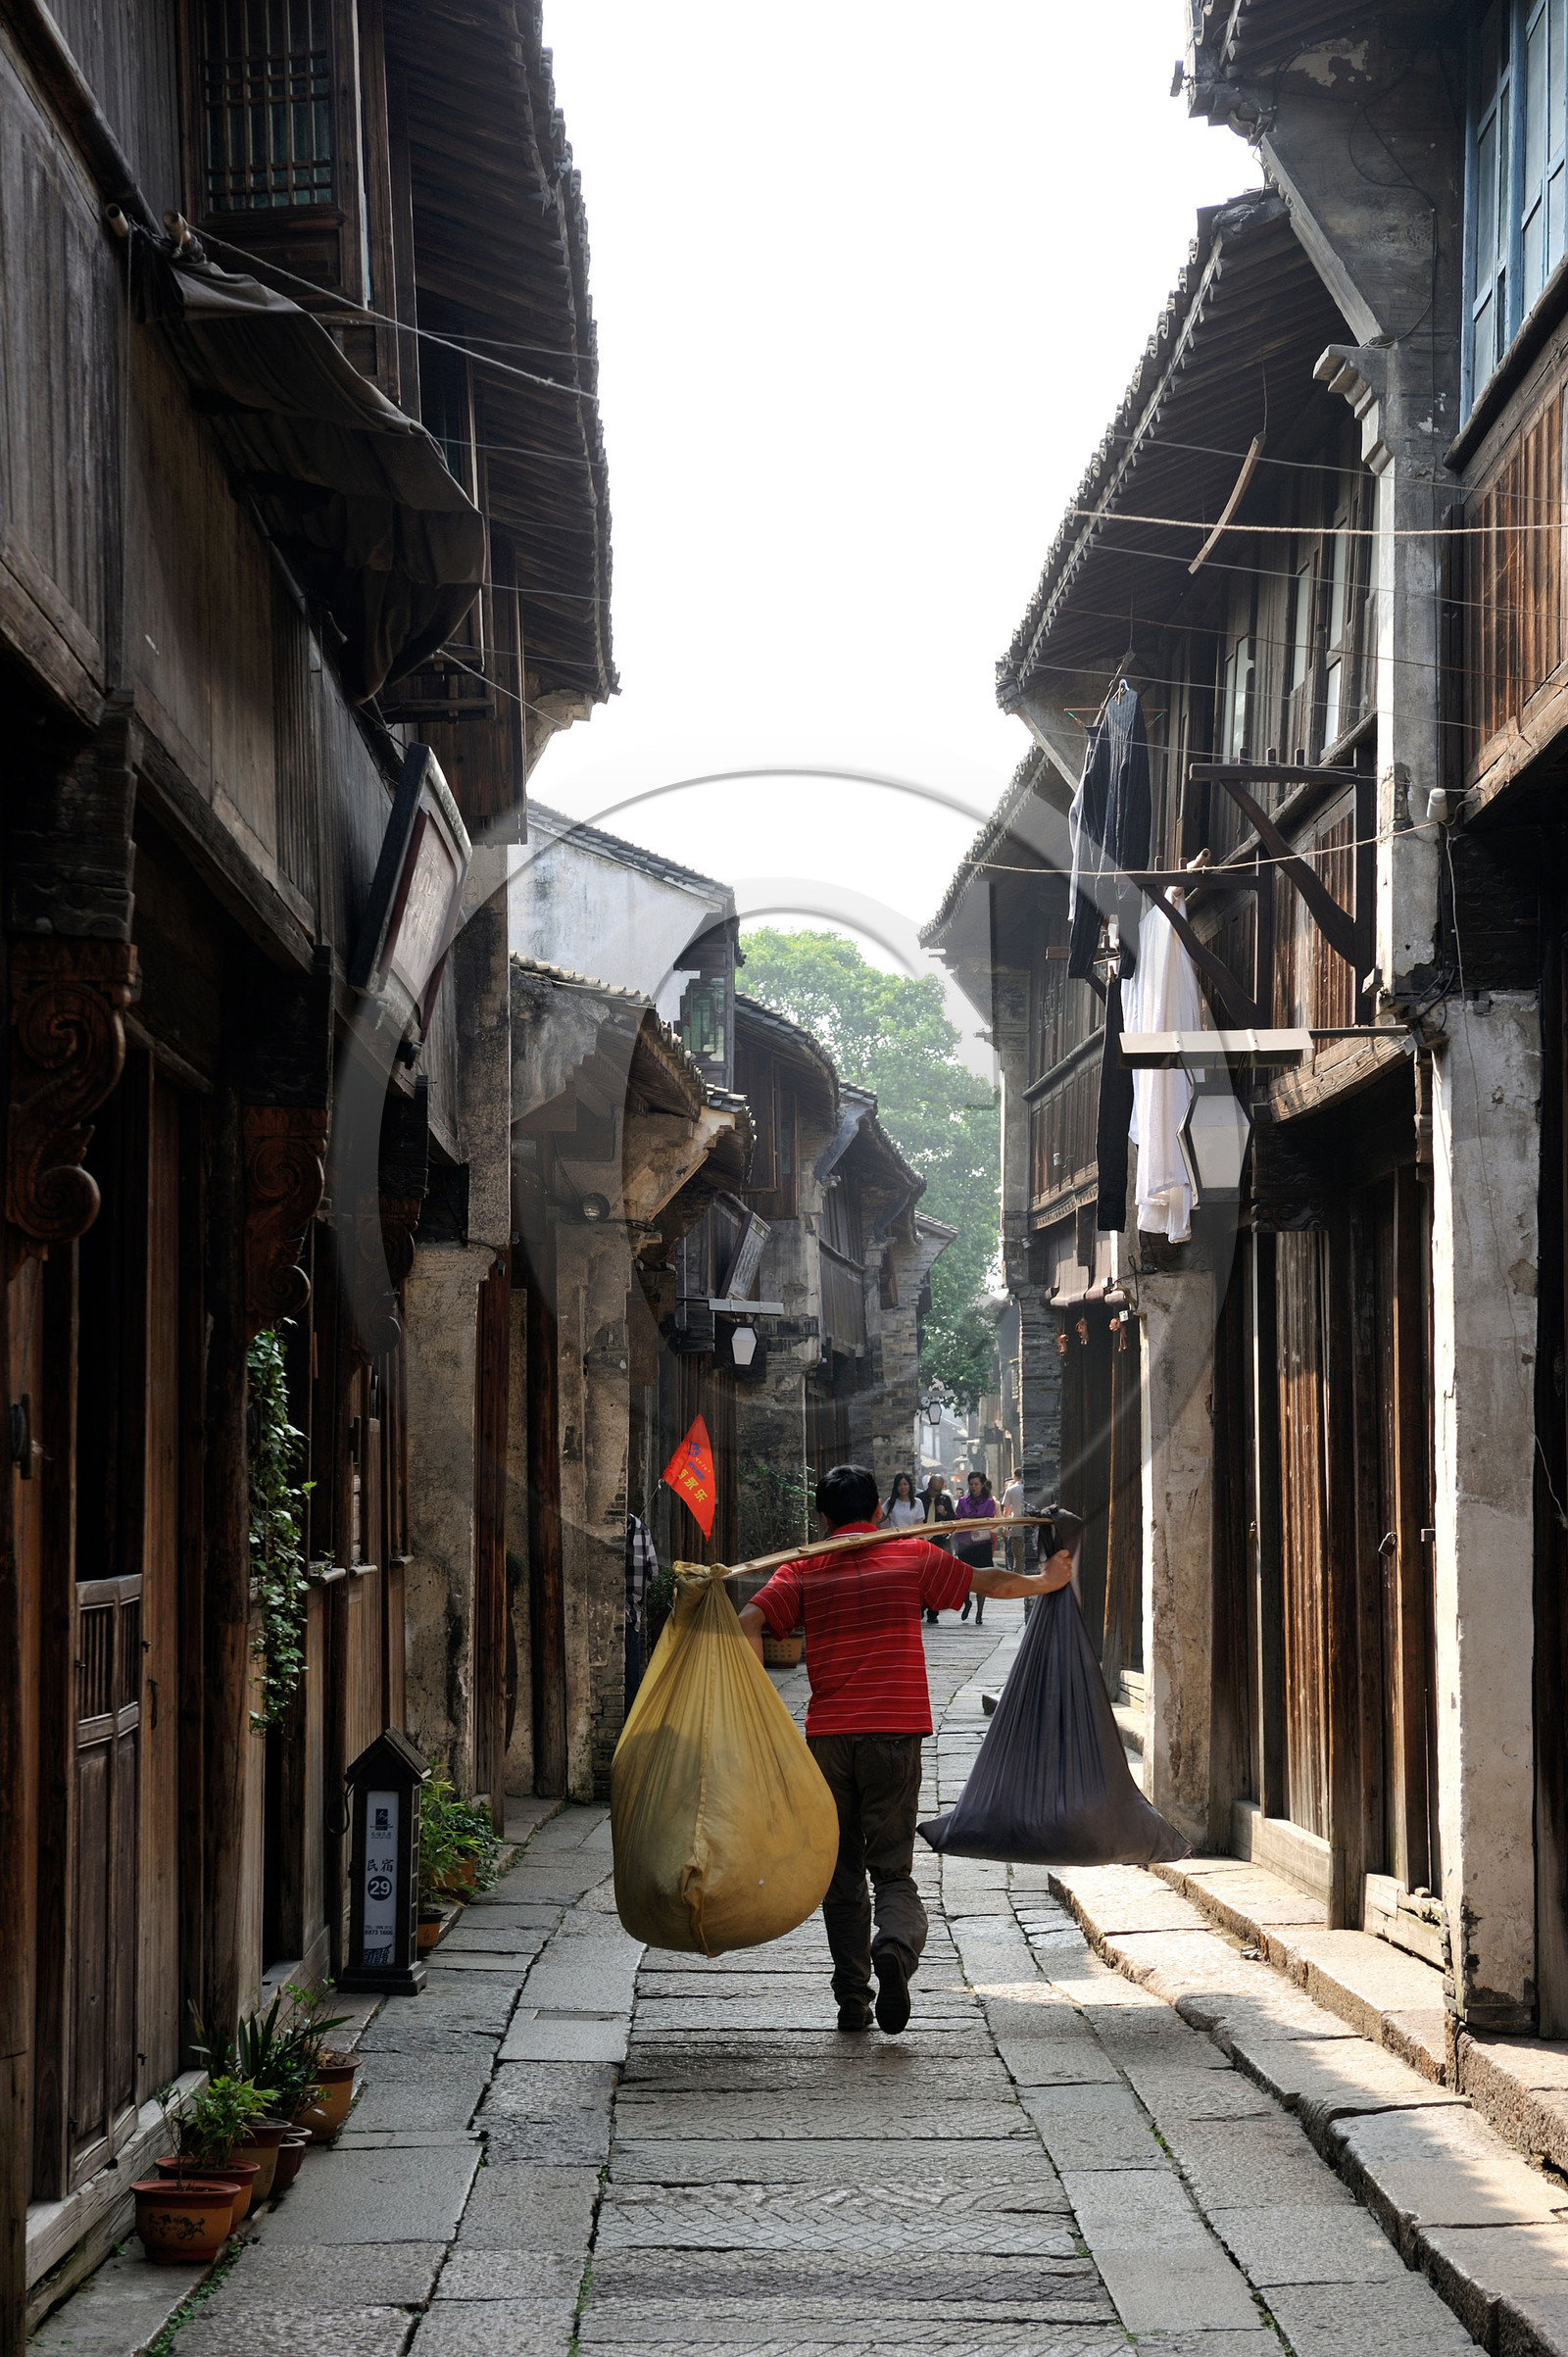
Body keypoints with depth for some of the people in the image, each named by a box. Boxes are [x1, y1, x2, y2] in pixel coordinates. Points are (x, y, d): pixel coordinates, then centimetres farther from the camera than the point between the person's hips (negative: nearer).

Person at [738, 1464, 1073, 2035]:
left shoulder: (803, 1570, 7)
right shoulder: (913, 1555, 7)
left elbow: (749, 1622, -7)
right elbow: (988, 1583, 16)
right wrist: (1045, 1581, 32)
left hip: (827, 1735, 1)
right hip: (894, 1733, -1)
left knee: (841, 1873, 11)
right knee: (892, 1868, 2)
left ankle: (852, 1999, 8)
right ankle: (894, 1945, -28)